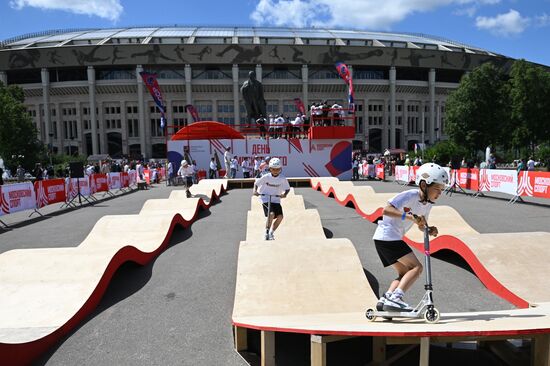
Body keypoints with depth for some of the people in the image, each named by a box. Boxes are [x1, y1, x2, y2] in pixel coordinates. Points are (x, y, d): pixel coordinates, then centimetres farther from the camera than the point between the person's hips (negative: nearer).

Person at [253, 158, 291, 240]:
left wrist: (284, 194, -13)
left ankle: (271, 232, 11)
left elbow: (287, 188, 6)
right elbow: (256, 183, 5)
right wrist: (255, 191, -12)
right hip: (266, 199, -3)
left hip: (276, 200, 3)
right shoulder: (266, 177, -8)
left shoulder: (282, 179, -5)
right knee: (271, 214, -24)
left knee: (280, 217, -11)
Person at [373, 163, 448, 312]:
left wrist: (430, 230, -6)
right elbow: (386, 210, -29)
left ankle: (385, 299, 7)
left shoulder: (428, 203, 8)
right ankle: (395, 298, -15)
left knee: (405, 273, 13)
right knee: (416, 267, -10)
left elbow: (421, 226, 16)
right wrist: (411, 217, -36)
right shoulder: (409, 196, -18)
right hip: (387, 237, -9)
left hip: (387, 239, 9)